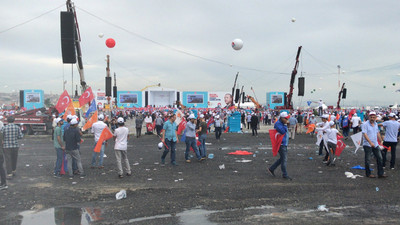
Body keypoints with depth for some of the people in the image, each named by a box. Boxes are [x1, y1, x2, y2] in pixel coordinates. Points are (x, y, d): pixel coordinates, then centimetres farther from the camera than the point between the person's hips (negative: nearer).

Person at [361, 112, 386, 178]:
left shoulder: (376, 124, 10)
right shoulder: (365, 124, -13)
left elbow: (378, 133, 21)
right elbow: (364, 134, -20)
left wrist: (381, 141, 19)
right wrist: (370, 142, -28)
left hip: (375, 145, 7)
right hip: (367, 145, -7)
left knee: (379, 158, 7)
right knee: (368, 160, 2)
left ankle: (380, 174, 14)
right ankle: (368, 174, 14)